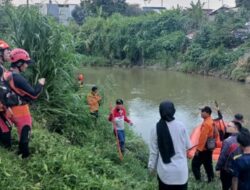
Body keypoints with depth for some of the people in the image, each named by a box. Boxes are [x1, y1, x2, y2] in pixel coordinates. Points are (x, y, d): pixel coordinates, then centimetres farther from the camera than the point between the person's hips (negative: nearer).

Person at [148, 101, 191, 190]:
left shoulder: (156, 129, -9)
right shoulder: (181, 126, -9)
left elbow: (153, 151, -4)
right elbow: (188, 146, 1)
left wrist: (151, 166, 9)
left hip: (165, 171, 0)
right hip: (180, 169, 0)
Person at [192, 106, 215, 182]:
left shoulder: (206, 123, -22)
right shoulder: (211, 121, 9)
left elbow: (203, 137, -24)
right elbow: (214, 135, 17)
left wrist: (198, 149, -20)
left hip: (204, 148, -10)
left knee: (195, 163, -1)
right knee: (208, 164, 17)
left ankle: (198, 180, 1)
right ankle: (210, 179, 22)